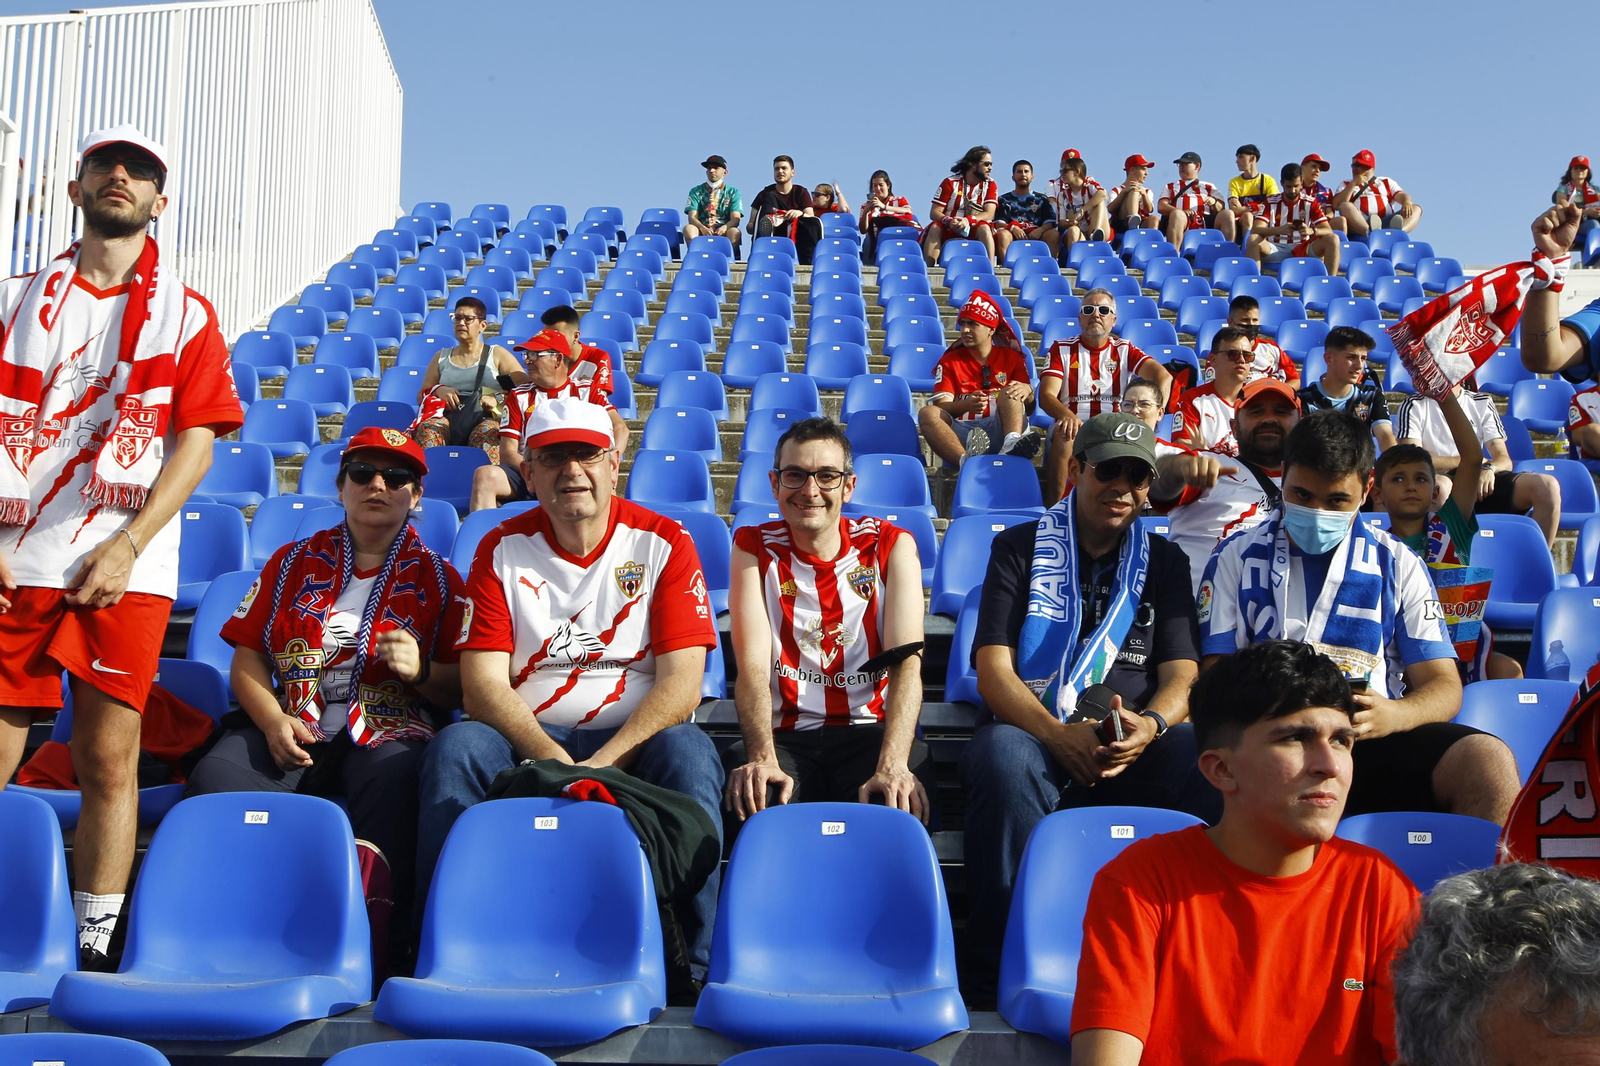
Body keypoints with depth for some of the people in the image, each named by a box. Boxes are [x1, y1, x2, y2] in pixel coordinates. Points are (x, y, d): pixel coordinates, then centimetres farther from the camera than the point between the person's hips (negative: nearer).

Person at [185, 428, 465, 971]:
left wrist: (420, 670, -13)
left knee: (394, 781, -38)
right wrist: (273, 722, -5)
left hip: (389, 728, -2)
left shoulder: (437, 578, 15)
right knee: (216, 776, -29)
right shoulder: (293, 562, 21)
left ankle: (383, 949, -34)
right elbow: (248, 656, 14)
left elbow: (463, 686, 10)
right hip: (294, 728, 2)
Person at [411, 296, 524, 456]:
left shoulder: (497, 355, 18)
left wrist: (497, 399, -10)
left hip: (486, 419, -2)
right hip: (448, 420, 2)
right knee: (427, 428, -34)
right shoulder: (441, 357, 26)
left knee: (486, 432, -40)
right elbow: (420, 397, 23)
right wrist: (438, 390, 1)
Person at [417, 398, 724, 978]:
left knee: (688, 751, -32)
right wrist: (552, 758, -21)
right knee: (456, 745, -28)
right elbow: (483, 683, -3)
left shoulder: (663, 541, 2)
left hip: (636, 740, -1)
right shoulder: (502, 549, 7)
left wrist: (602, 764, -21)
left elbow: (682, 681, -7)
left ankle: (692, 969, -26)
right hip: (528, 740, 1)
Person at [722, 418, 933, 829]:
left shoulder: (891, 545, 4)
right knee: (750, 796, -32)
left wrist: (892, 766, -27)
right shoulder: (754, 547, 5)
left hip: (872, 731, 0)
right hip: (785, 735, 1)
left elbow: (907, 661, -9)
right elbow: (753, 665, -8)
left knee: (900, 805, -33)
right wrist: (762, 759, -28)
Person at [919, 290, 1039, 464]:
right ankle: (966, 460, -53)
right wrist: (966, 405, -24)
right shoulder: (949, 360, 16)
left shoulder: (1011, 358, 18)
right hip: (961, 432, 0)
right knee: (927, 413, -26)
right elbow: (941, 406, 0)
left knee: (1010, 391, -22)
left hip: (999, 430, 0)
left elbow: (1029, 409, 11)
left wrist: (1027, 391, -15)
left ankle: (1011, 445, -51)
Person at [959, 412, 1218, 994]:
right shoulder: (1020, 548, 11)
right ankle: (1005, 963, -26)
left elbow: (1181, 674, 8)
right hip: (1034, 731, -2)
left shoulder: (1165, 560, 19)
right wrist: (1059, 734, -20)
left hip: (1135, 742, 2)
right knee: (1003, 755, -38)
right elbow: (993, 670, -1)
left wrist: (1151, 726, -17)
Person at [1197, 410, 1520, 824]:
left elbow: (1443, 685, 12)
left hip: (1375, 742, 2)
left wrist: (1392, 715, -12)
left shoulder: (1397, 564, 18)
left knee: (1489, 761, -28)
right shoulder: (1236, 557, 15)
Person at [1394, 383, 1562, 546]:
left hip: (1481, 482, 4)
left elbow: (1505, 460, 9)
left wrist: (1489, 468, -15)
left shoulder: (1482, 403, 18)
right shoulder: (1414, 406, 7)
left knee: (1548, 486, -21)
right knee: (1440, 486, -41)